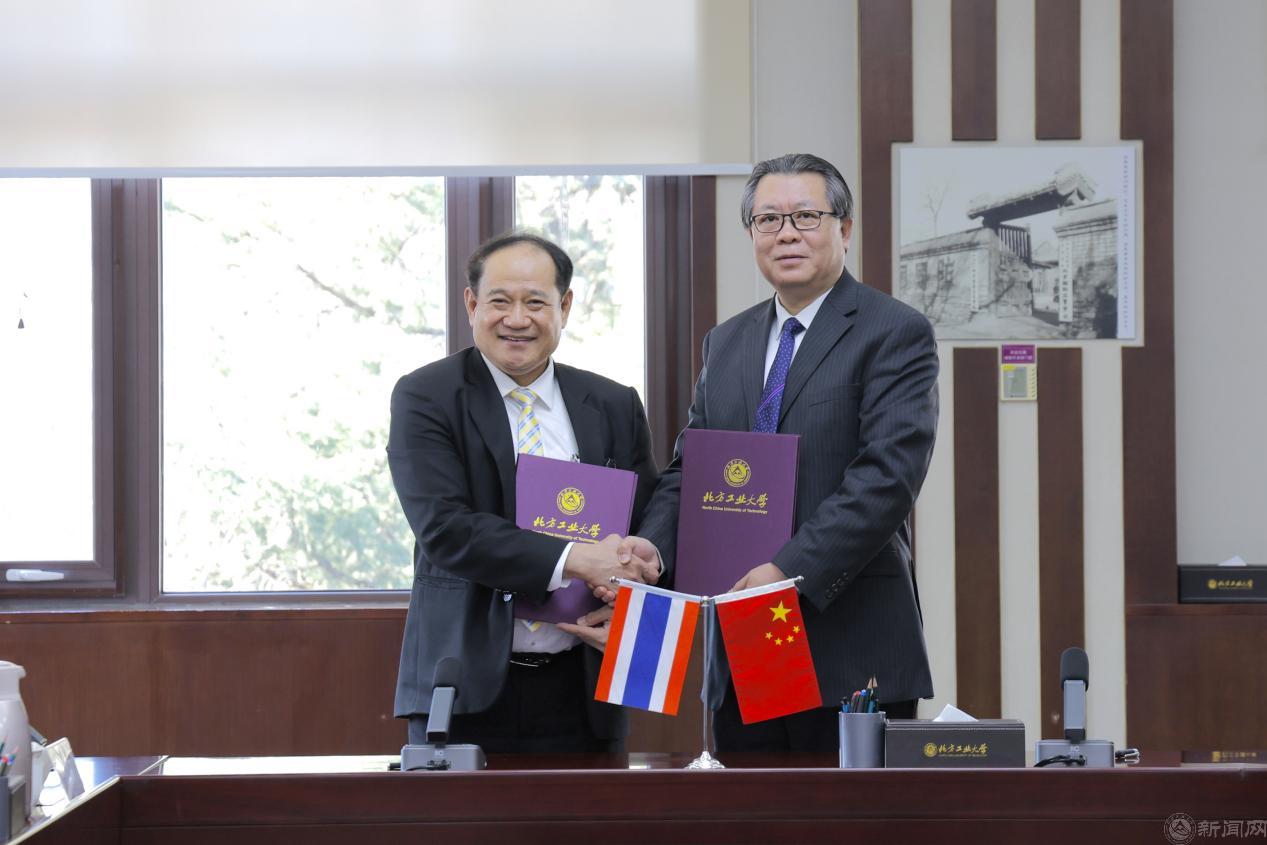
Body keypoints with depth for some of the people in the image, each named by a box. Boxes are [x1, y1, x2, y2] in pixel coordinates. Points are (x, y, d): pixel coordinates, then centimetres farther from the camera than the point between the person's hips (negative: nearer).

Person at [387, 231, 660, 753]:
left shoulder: (614, 407, 9)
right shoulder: (424, 397, -2)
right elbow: (443, 527, -14)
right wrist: (574, 560, -22)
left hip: (581, 691, 3)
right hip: (468, 690, -3)